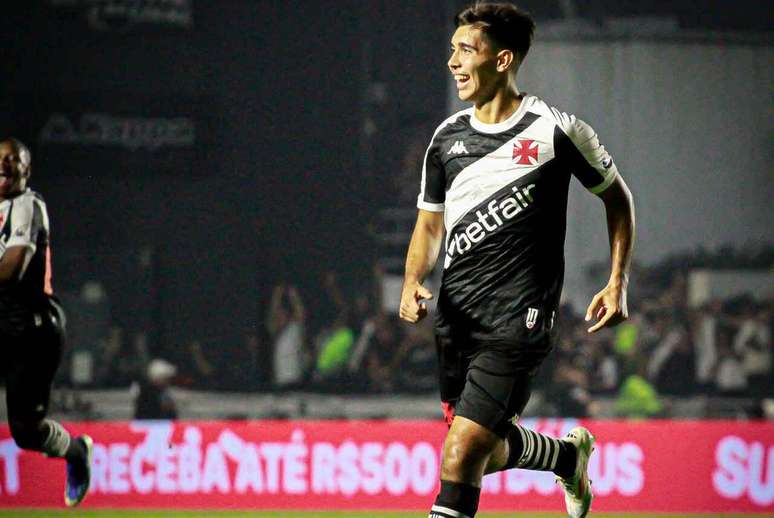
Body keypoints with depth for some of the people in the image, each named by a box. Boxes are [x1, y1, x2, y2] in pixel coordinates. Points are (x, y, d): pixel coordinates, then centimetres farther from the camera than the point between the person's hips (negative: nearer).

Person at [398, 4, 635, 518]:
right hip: (456, 316, 6)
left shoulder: (557, 130, -6)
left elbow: (617, 197, 8)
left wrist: (618, 283, 1)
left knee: (462, 453, -16)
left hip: (518, 321, -6)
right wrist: (413, 282, -2)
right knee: (489, 450, 14)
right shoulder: (448, 137, 8)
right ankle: (569, 455, 45)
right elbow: (430, 225, 17)